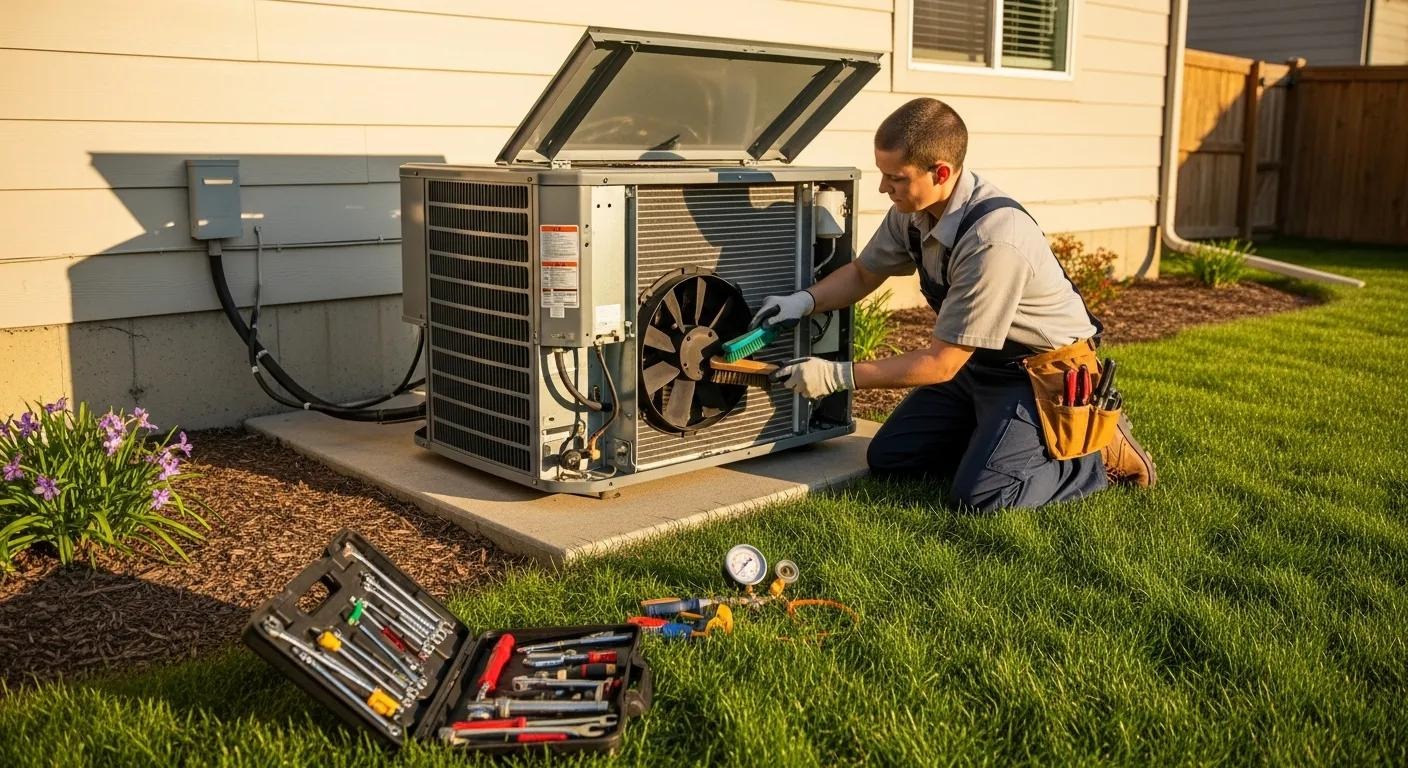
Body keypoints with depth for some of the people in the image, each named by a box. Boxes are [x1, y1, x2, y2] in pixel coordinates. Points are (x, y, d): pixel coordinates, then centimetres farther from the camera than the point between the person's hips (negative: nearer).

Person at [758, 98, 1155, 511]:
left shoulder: (994, 241, -34)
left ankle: (1104, 451, 1)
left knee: (979, 493, -22)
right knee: (888, 458, 3)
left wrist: (837, 376, -25)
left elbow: (940, 364, -27)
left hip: (1044, 372, -8)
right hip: (979, 363, 8)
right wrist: (804, 301, -11)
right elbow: (862, 273, 10)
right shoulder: (912, 210, -9)